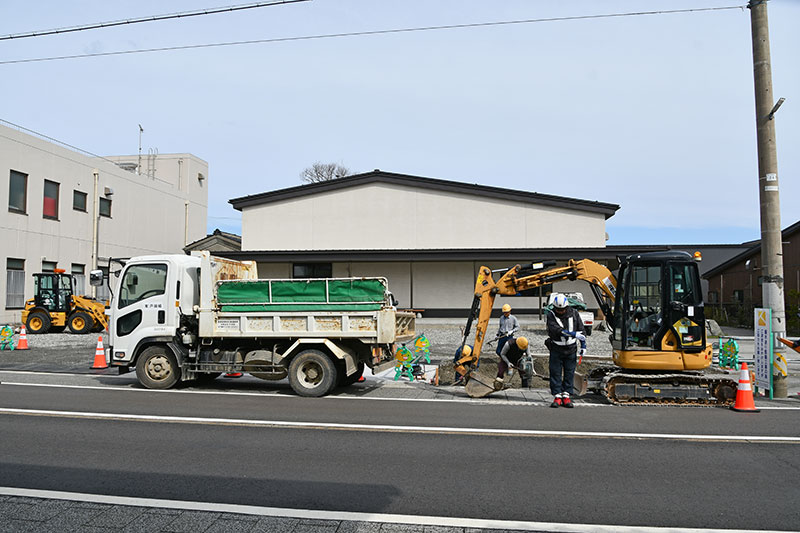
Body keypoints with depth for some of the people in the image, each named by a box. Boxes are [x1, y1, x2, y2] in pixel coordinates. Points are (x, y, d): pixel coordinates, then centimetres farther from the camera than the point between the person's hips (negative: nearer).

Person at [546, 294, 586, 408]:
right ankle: (557, 396, 7)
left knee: (569, 373, 5)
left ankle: (566, 396, 13)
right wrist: (573, 334, -29)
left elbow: (581, 329, 9)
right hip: (556, 349, -2)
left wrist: (583, 345, 7)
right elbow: (556, 330, -23)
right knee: (555, 373, 0)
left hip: (571, 349, 2)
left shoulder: (574, 313, 1)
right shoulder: (551, 315, -8)